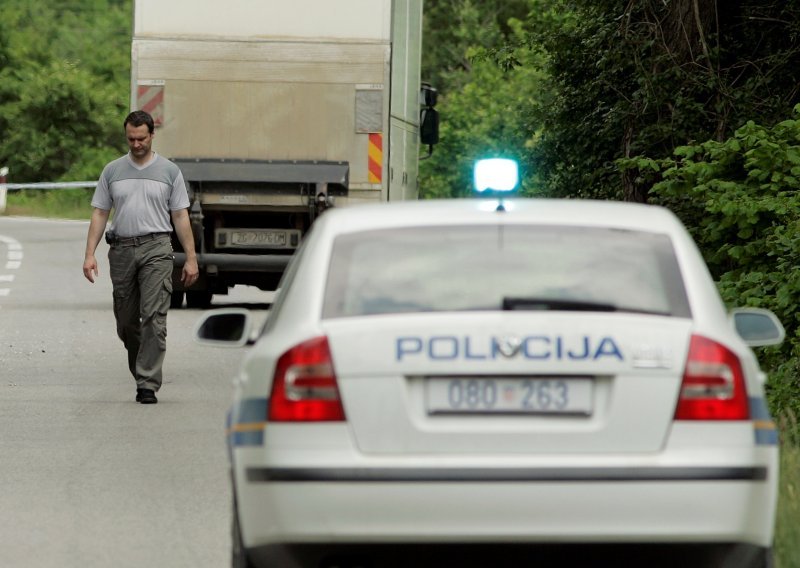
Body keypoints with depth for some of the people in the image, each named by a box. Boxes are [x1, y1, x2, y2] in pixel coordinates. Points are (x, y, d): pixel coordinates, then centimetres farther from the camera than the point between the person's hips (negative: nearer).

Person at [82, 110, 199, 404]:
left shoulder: (169, 171, 5)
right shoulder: (112, 171, 9)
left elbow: (181, 217, 5)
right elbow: (99, 214, 9)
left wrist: (191, 258, -1)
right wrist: (90, 254, -1)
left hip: (156, 250, -3)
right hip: (122, 250, 3)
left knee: (154, 317, -13)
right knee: (126, 322, 8)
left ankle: (147, 384, -14)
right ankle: (143, 373, 28)